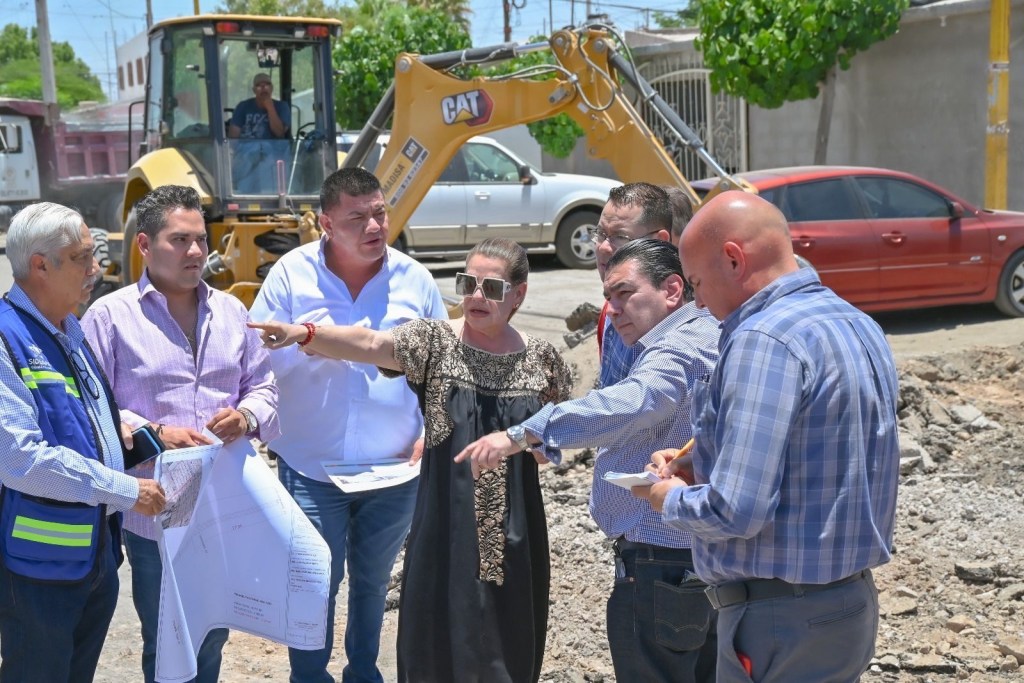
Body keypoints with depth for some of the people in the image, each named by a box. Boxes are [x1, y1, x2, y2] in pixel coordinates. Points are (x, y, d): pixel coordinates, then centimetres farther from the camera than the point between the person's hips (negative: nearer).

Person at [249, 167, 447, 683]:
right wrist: (305, 341, -18)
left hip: (394, 470, 2)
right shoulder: (292, 273, -7)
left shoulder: (414, 279, -2)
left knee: (372, 582, 21)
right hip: (311, 470, -2)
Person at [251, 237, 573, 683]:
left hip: (515, 533, 2)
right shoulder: (435, 342, -4)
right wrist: (305, 333, -37)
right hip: (447, 532, -2)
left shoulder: (543, 359, 2)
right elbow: (369, 344, -22)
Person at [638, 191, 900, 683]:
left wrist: (670, 498, -6)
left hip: (781, 621, -9)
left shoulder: (764, 340, -21)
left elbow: (736, 511, -27)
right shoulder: (859, 326, 8)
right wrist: (704, 467, 11)